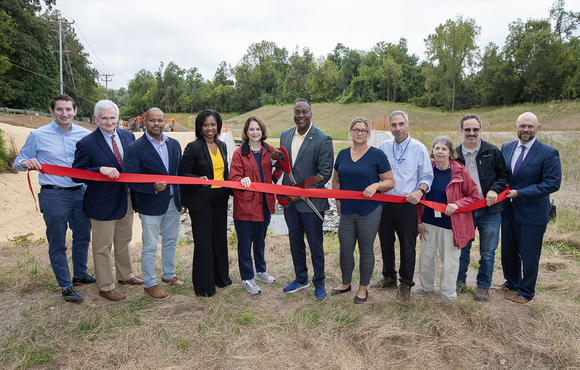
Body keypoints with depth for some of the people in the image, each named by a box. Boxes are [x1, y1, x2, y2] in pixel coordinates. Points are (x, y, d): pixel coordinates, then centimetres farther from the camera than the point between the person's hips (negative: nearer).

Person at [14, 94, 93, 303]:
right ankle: (66, 286, 20)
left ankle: (80, 275, 37)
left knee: (82, 237, 16)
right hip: (53, 196, -3)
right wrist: (26, 163, -21)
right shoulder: (38, 135, -3)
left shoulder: (85, 135, 3)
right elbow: (18, 163, 3)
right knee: (57, 244, 5)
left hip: (81, 193, 3)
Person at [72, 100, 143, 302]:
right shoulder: (86, 143, -13)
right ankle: (105, 287, 24)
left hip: (126, 199, 6)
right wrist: (101, 169, -29)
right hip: (102, 203, -5)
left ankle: (125, 275, 42)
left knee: (124, 241, 23)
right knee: (102, 247, 8)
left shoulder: (128, 136, 2)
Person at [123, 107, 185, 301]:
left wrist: (183, 200, 9)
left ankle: (169, 275, 38)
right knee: (150, 246, 6)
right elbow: (130, 180, -15)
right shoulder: (134, 148, -12)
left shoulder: (174, 145, 5)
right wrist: (153, 187, -29)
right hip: (150, 205, -5)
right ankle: (149, 284, 22)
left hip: (173, 203, 6)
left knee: (171, 241, 19)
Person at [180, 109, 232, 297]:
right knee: (203, 241, 0)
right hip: (201, 200, -6)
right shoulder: (193, 147, -9)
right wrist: (200, 180, -26)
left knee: (220, 237, 14)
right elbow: (183, 174, -9)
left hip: (220, 199, 6)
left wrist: (230, 190, 10)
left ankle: (221, 276, 31)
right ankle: (203, 284, 14)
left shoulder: (222, 146, 10)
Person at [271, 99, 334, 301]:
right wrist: (277, 158, -8)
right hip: (289, 199, 6)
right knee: (295, 242, 18)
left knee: (315, 245, 7)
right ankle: (301, 279, 36)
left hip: (311, 201, -5)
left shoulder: (323, 139, -12)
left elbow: (325, 173, -14)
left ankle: (319, 283, 26)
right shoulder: (285, 135, 6)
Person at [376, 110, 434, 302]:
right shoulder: (383, 147, 6)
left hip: (407, 205, -3)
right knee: (386, 242, 14)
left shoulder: (419, 148, -2)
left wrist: (420, 190, -19)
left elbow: (427, 176, -1)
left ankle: (405, 283, 19)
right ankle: (389, 277, 33)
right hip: (384, 203, 3)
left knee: (407, 245, 2)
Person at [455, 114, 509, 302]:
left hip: (489, 210, -1)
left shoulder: (492, 151, 0)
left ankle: (483, 286, 25)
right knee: (462, 248, 12)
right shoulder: (455, 154, 4)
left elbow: (504, 175, 5)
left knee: (487, 252, 8)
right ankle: (459, 280, 30)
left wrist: (494, 190, -12)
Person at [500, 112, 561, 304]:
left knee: (528, 255, 8)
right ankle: (511, 282, 40)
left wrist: (519, 193, -20)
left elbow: (553, 183, -16)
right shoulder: (506, 148, 5)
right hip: (508, 210, 5)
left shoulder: (549, 153, -11)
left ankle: (526, 292, 26)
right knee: (508, 252, 18)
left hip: (532, 213, -5)